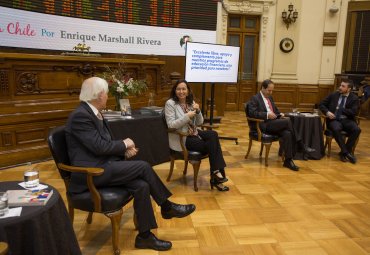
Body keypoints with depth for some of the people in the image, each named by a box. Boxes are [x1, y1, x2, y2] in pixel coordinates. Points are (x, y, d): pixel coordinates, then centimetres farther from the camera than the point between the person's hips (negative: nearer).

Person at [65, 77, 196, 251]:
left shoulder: (93, 112, 13)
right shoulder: (80, 115, -17)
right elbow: (99, 146, -22)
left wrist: (124, 149, -2)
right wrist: (124, 144, -6)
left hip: (102, 167, 9)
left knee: (141, 186, -12)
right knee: (143, 167, -17)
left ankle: (145, 236, 2)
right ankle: (167, 207, 1)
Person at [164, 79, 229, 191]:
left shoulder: (191, 102, 9)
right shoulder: (170, 103, -10)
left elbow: (199, 123, 7)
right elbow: (171, 125, -19)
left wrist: (198, 111, -13)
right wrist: (187, 116, -25)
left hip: (194, 133, 6)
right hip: (181, 138, -6)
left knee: (213, 134, -22)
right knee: (211, 144, -20)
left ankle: (216, 172, -16)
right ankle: (217, 172, -2)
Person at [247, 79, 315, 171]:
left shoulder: (270, 98, 24)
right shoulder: (255, 98, 0)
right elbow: (252, 113, -13)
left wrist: (279, 114, 7)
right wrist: (267, 114, -21)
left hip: (274, 123, 7)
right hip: (264, 125, -7)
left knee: (287, 133, -26)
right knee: (287, 121, -27)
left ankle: (288, 160, -24)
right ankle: (301, 145, -15)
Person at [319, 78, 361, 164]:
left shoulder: (354, 98, 2)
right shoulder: (333, 95, 6)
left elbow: (353, 112, -9)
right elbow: (321, 104, 8)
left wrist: (341, 109, -8)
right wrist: (327, 112, -10)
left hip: (347, 120, 1)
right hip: (334, 119, -1)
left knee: (357, 130, -30)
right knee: (336, 129, -36)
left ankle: (343, 152, -17)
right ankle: (346, 152, -24)